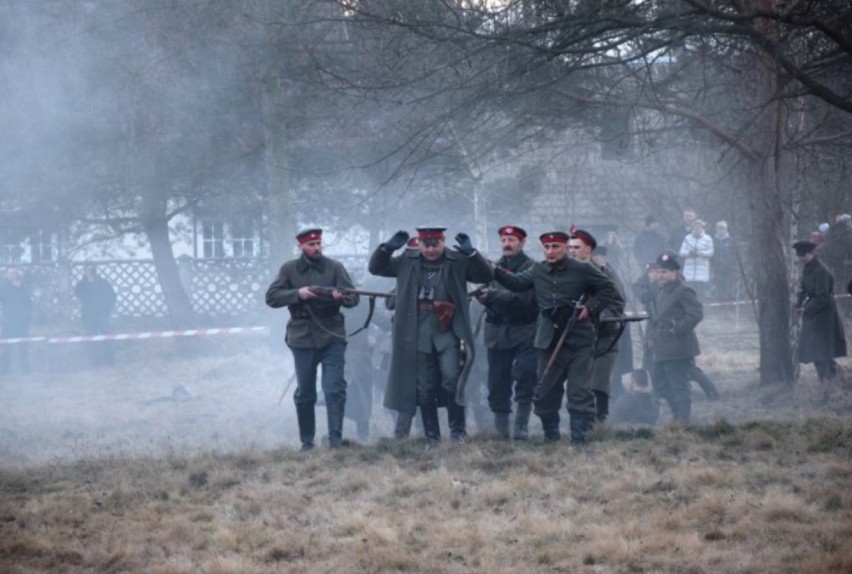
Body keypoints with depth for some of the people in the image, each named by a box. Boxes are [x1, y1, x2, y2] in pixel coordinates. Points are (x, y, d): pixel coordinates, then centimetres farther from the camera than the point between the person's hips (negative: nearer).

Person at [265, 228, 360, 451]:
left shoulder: (335, 267, 3)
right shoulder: (289, 269, 4)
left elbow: (353, 298, 0)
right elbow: (271, 297, -2)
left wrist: (341, 297, -24)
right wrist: (298, 293, -17)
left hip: (332, 338, -1)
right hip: (302, 339, 1)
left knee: (335, 389, -10)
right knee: (304, 393, 8)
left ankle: (336, 437, -11)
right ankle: (306, 441, 17)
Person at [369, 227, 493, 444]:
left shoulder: (458, 261, 2)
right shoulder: (407, 261, 9)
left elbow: (486, 276, -2)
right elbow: (375, 267, 12)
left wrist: (471, 253, -16)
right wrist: (387, 247, -5)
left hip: (447, 331, -3)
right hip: (419, 334, 3)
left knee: (451, 379, -15)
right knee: (424, 387, 6)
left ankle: (458, 431, -2)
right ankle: (431, 438, 14)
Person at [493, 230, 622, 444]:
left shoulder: (583, 270, -3)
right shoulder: (538, 271, 9)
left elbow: (609, 290, 2)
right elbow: (516, 282, 16)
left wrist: (590, 307, -9)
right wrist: (495, 271, 1)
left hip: (578, 340, -4)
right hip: (549, 342, 4)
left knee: (579, 392, -6)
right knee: (544, 392, 8)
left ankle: (579, 438, -2)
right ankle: (550, 435, 24)